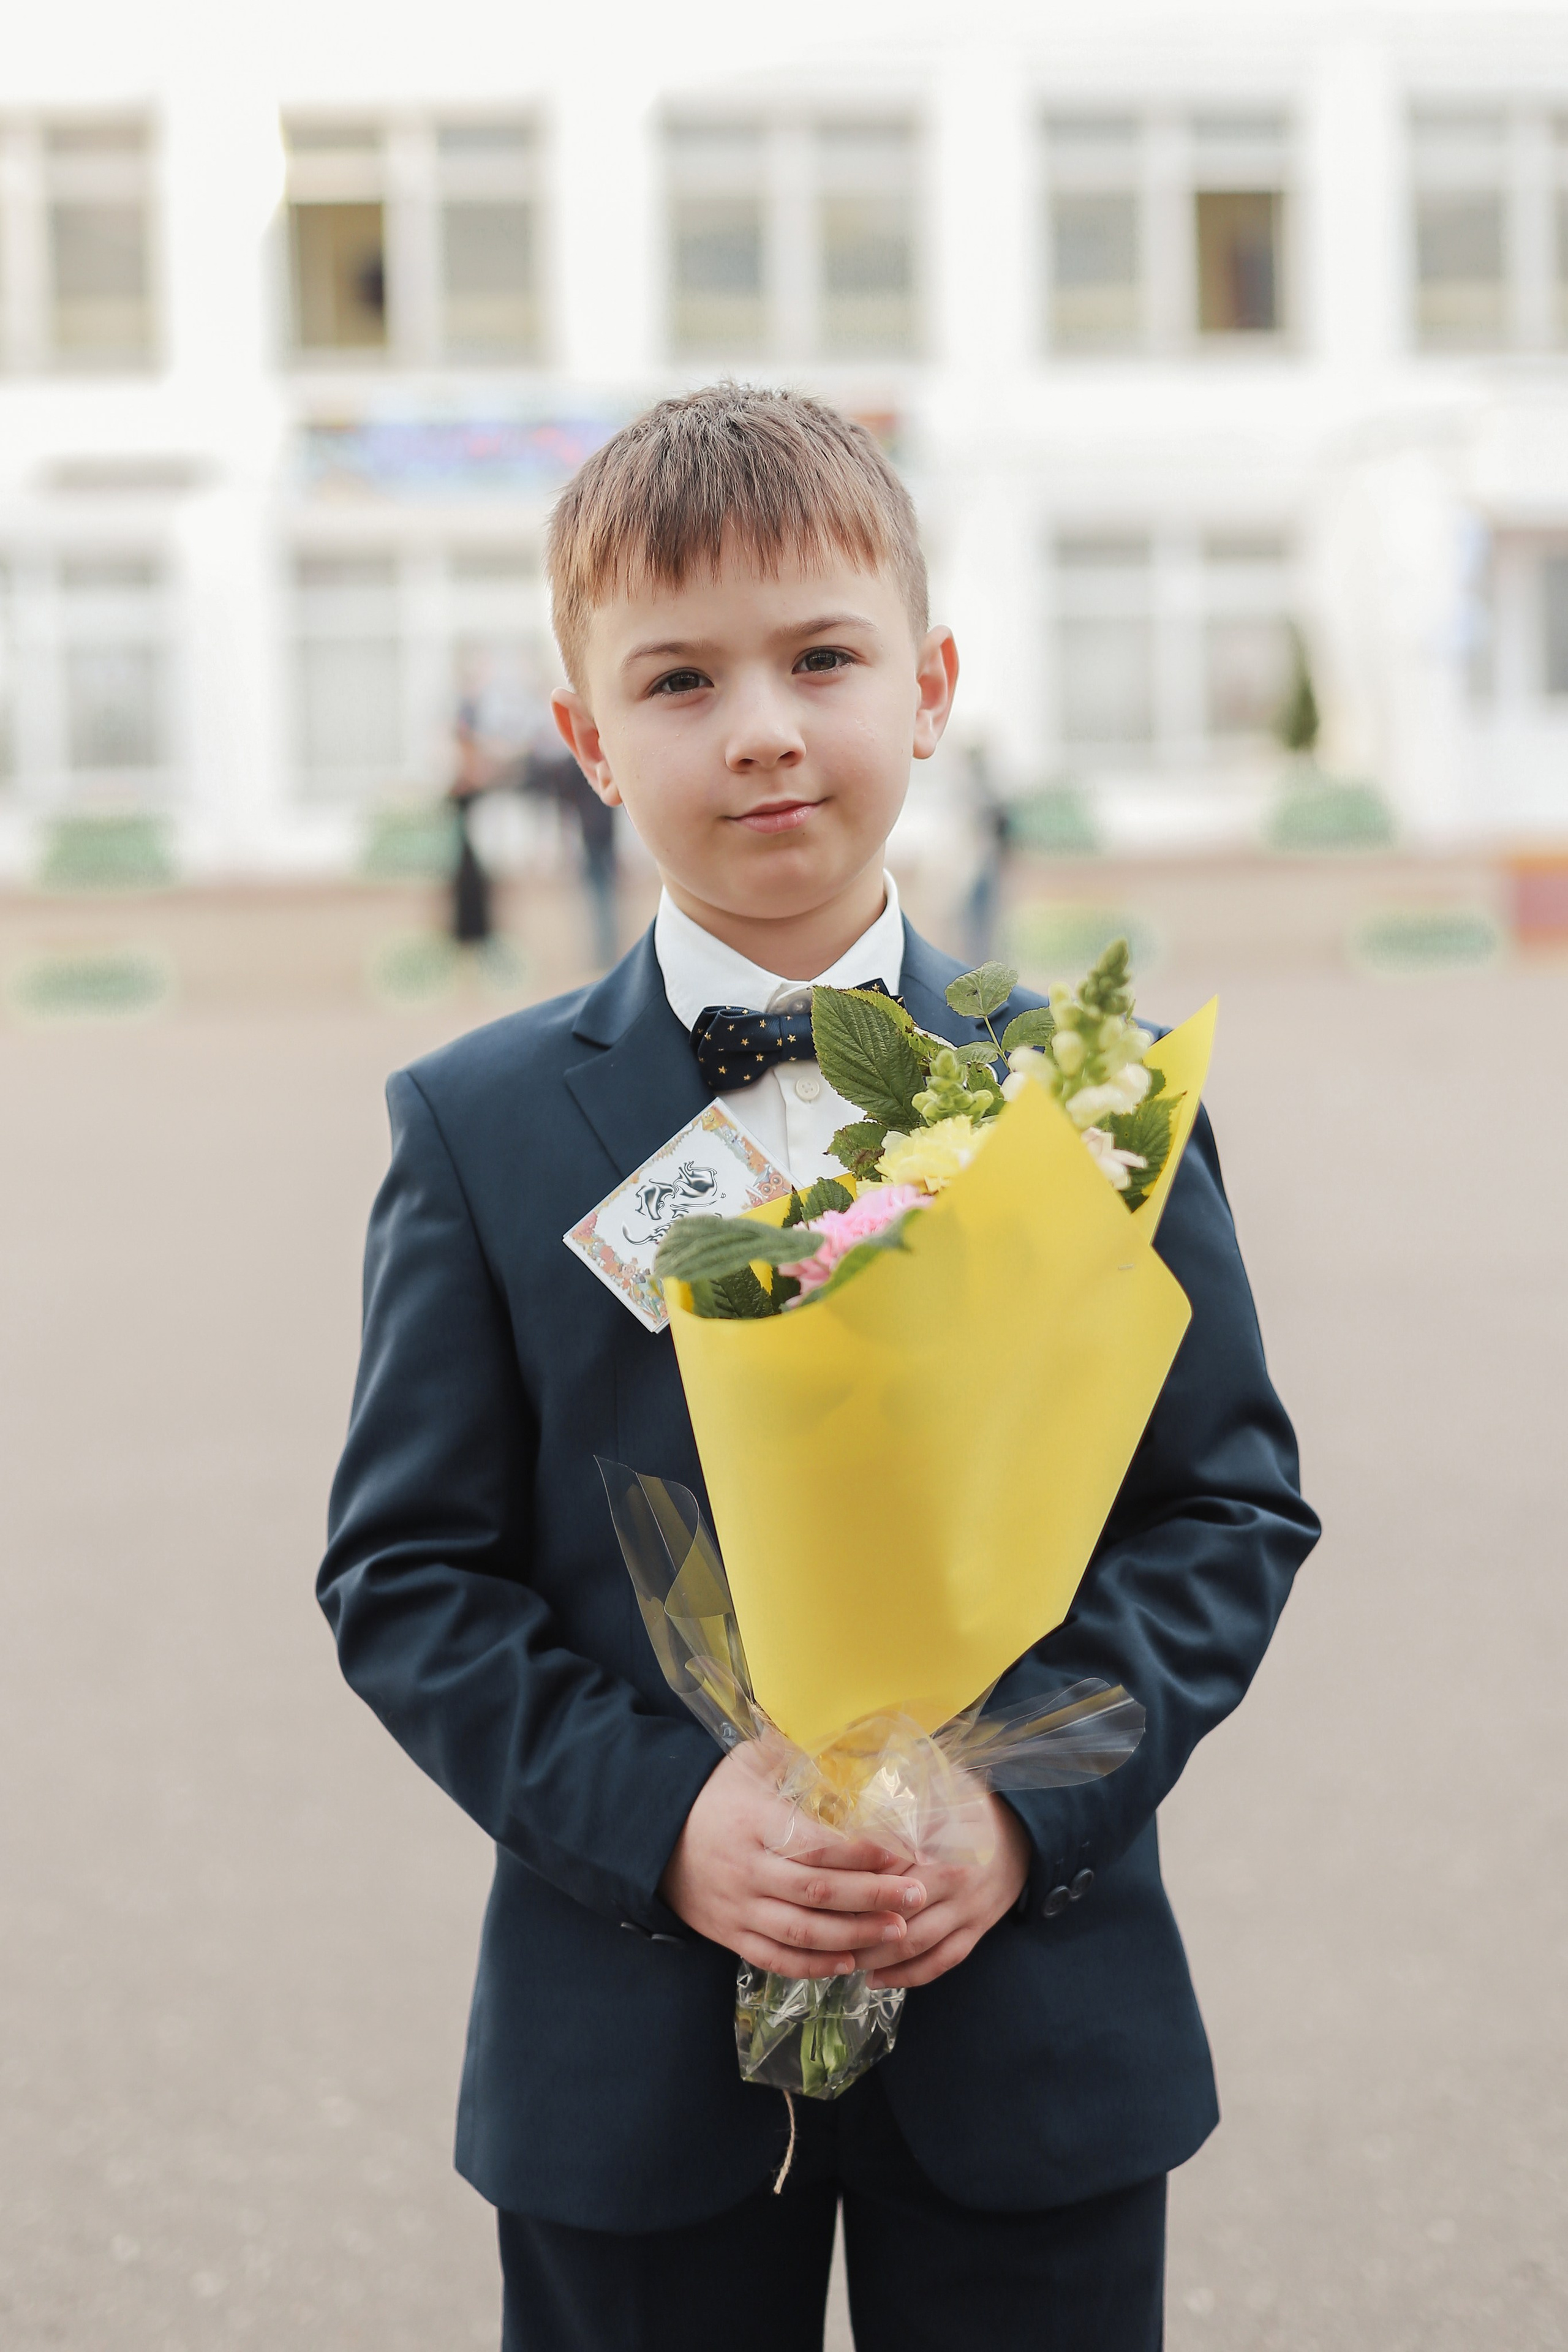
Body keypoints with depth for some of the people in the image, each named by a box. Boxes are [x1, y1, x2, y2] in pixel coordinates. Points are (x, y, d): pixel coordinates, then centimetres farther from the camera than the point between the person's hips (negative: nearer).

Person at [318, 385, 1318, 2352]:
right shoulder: (480, 1130, -2)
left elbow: (1233, 1501, 2)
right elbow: (404, 1567, -2)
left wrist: (1035, 1795, -13)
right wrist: (658, 1818, -16)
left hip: (1037, 2032, 1)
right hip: (629, 2053, 0)